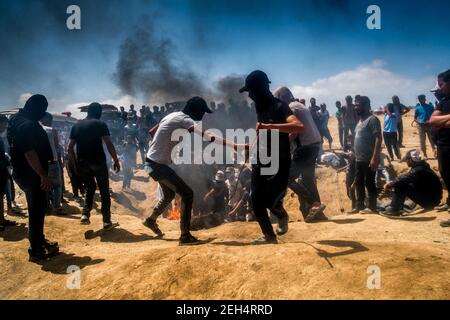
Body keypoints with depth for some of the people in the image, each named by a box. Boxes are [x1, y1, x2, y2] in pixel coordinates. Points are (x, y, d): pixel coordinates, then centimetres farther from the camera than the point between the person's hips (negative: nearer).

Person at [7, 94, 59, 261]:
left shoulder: (17, 119, 9)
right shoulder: (28, 125, -24)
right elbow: (30, 154, -29)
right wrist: (43, 175, -26)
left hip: (24, 173, 10)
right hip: (32, 175, -10)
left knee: (37, 209, 22)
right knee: (37, 211, 0)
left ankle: (39, 241, 36)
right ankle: (36, 250, 9)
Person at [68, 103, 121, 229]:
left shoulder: (76, 126, 12)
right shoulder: (100, 124, -1)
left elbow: (70, 147, 8)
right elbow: (109, 144, -11)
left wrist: (75, 164, 15)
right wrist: (116, 161, -4)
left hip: (82, 163, 4)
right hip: (98, 162, -4)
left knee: (90, 188, 22)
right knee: (104, 191, 6)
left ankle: (85, 214, 7)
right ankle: (107, 221, 7)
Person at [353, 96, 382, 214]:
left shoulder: (372, 119, -12)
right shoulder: (360, 120, 17)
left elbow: (378, 139, -19)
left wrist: (375, 158, -25)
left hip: (369, 159, -9)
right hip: (359, 159, 9)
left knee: (369, 183, -2)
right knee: (358, 183, 13)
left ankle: (372, 207, 8)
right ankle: (359, 206, 23)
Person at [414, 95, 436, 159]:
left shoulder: (430, 106, 3)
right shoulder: (418, 108, 3)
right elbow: (415, 118, 7)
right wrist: (419, 122, -12)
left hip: (429, 125, 0)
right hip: (421, 126, 0)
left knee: (432, 140, -2)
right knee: (422, 141, 2)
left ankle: (435, 153, -1)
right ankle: (425, 155, 11)